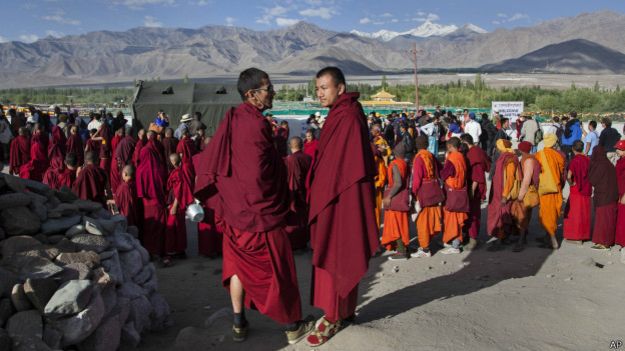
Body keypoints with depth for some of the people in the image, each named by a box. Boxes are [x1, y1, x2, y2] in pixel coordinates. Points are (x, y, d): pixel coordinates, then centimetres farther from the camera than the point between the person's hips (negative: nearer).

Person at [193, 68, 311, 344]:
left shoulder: (230, 121, 3)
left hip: (235, 210, 7)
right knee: (278, 268, 7)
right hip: (261, 212, -7)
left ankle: (239, 324, 27)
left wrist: (227, 198, 17)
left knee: (239, 265, 17)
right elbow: (261, 174, -23)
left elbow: (208, 161, 10)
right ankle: (293, 326, 21)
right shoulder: (256, 124, -21)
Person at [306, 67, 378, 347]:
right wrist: (321, 195, 14)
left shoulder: (348, 117, -17)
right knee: (336, 257, 16)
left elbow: (349, 165, -21)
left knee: (335, 257, 0)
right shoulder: (339, 114, 12)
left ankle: (334, 317, 12)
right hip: (332, 197, 10)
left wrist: (325, 198, -18)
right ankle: (343, 310, 30)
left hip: (342, 201, -10)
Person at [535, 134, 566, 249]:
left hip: (543, 189, -2)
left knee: (546, 214, 1)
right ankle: (549, 238, 24)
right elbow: (562, 173, 6)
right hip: (556, 189, 2)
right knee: (553, 213, 15)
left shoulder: (538, 155, -7)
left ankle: (553, 239, -8)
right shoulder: (558, 155, -2)